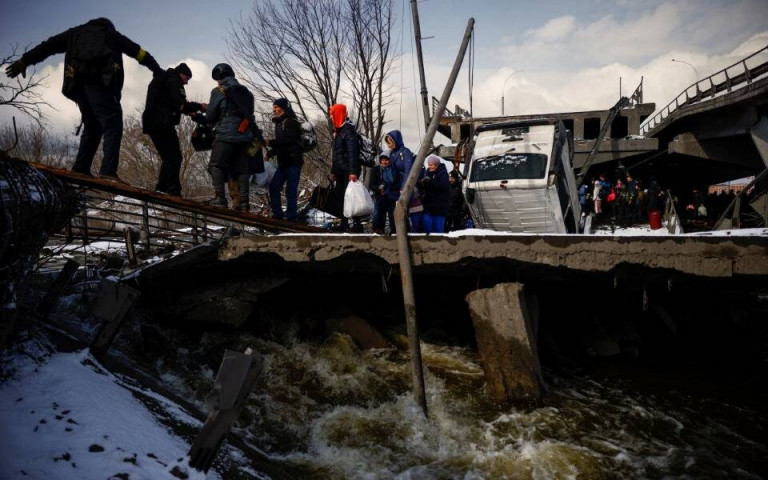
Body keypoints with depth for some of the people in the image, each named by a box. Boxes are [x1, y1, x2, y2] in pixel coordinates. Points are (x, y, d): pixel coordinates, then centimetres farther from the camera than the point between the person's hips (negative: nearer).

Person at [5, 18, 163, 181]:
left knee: (92, 126, 16)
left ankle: (80, 169, 7)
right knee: (113, 124, -12)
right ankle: (109, 172, -28)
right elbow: (139, 52, 29)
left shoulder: (76, 32, 33)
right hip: (99, 82, -5)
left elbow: (49, 45, 21)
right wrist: (158, 71, 37)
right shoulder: (112, 34, 27)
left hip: (76, 84, 5)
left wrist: (26, 60, 14)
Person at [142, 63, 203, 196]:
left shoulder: (160, 80, 28)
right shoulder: (174, 82, -3)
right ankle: (173, 190, -19)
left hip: (151, 124, 10)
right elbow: (181, 105, -14)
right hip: (163, 124, -10)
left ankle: (161, 188, 8)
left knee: (167, 157, 14)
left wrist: (187, 111, 21)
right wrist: (199, 106, -1)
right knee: (174, 157, -11)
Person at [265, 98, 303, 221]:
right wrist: (270, 153, 7)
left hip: (293, 161, -9)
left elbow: (288, 140, -23)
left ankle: (292, 216, 1)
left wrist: (270, 143, -25)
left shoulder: (290, 122, -11)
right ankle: (277, 214, 11)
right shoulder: (279, 123, 17)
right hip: (283, 162, 9)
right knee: (274, 186, 4)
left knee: (291, 190, -6)